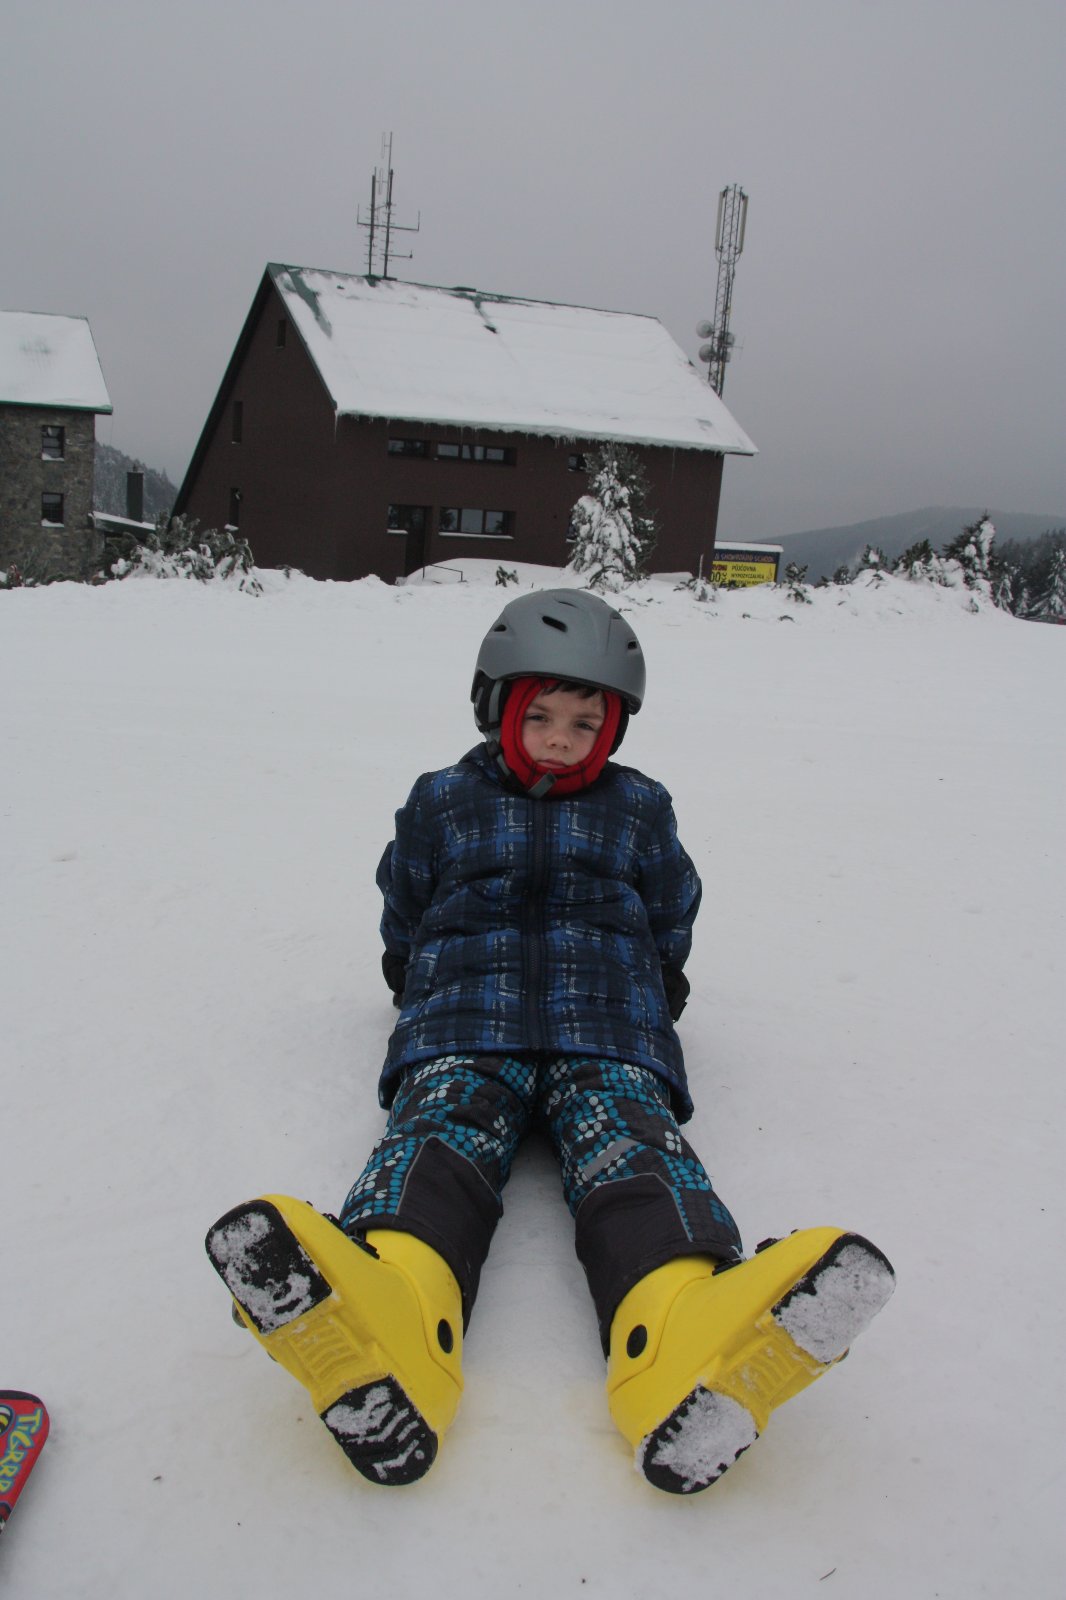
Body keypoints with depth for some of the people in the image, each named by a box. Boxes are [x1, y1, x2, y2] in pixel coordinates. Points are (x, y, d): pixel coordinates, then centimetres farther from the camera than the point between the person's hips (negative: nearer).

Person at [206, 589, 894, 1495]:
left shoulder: (639, 810, 21)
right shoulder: (442, 804, 19)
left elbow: (668, 931, 27)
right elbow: (403, 928, 26)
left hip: (609, 1041, 0)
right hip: (462, 1037, 0)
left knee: (635, 1151, -31)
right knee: (439, 1140, -32)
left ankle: (686, 1347, -60)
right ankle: (386, 1312, -63)